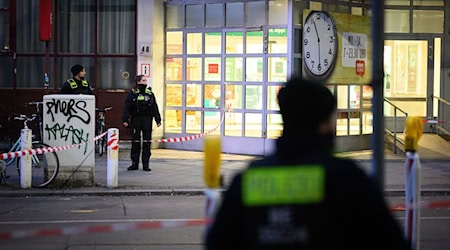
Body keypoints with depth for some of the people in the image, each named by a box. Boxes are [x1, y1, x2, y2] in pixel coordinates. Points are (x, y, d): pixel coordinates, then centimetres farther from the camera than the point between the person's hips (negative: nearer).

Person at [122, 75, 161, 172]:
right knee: (135, 142, 3)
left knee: (147, 142, 1)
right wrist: (125, 120, -10)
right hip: (136, 120, -1)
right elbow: (127, 108, -2)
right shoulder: (132, 93, 1)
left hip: (147, 120, 2)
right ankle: (134, 163, 10)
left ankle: (146, 164, 6)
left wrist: (158, 120, 6)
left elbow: (155, 108, 10)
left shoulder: (150, 93, 8)